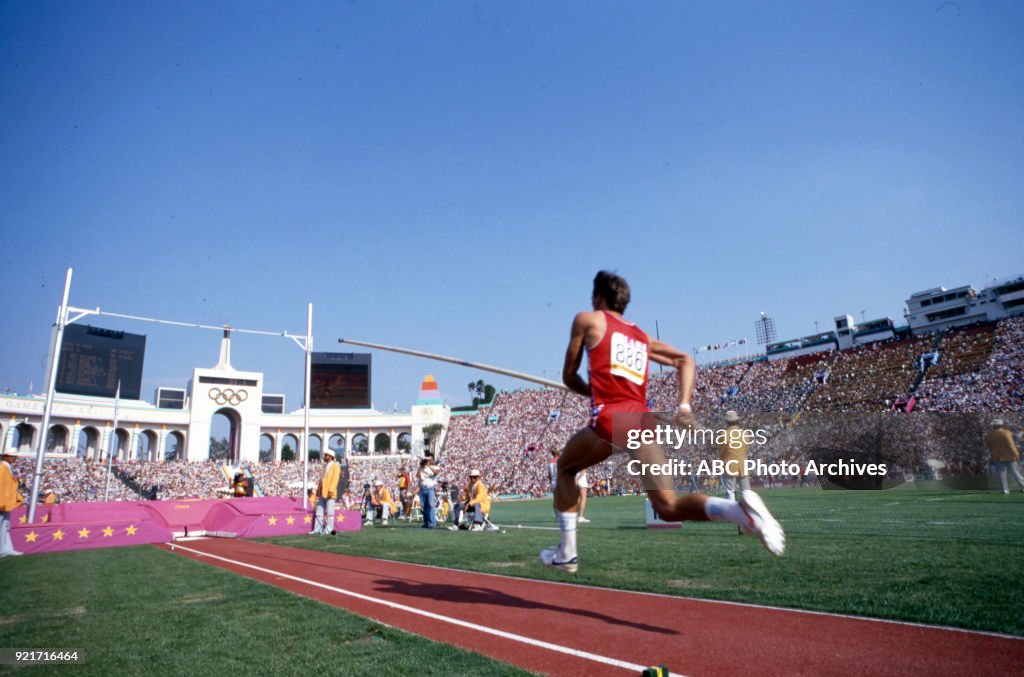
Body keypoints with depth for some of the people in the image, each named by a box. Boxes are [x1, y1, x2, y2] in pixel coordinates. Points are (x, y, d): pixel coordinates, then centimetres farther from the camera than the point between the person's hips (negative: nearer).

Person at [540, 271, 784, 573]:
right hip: (643, 421, 5)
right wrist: (684, 406, 8)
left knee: (565, 469, 23)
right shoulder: (642, 337, 28)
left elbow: (569, 377, 15)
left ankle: (566, 553, 21)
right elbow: (686, 360, 20)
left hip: (609, 419, -4)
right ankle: (738, 509, -24)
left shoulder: (587, 320, 13)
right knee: (668, 507, 3)